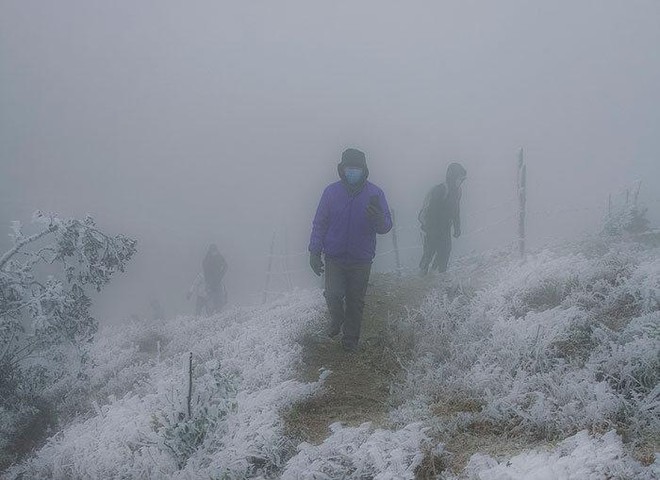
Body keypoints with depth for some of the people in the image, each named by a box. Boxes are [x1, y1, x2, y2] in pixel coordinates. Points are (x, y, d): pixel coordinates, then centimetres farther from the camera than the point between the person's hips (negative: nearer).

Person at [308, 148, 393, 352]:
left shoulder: (375, 194, -7)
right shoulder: (331, 191, -5)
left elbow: (386, 226, -7)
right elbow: (319, 223, 1)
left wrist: (378, 218, -31)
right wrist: (315, 252, -4)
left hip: (361, 260, 0)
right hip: (334, 258, 0)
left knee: (356, 302, 9)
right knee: (333, 295, -10)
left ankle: (350, 339, 27)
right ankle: (336, 320, 22)